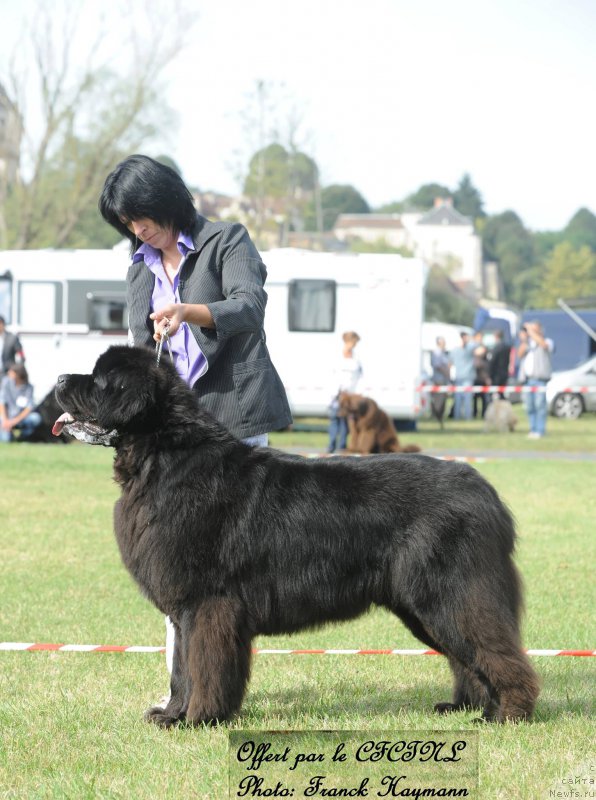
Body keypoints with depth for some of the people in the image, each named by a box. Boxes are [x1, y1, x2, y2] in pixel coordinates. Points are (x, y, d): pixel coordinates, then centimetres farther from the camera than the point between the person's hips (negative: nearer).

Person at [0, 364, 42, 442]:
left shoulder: (28, 388, -7)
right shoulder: (7, 381, -7)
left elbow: (29, 408, -13)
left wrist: (15, 421, -24)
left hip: (21, 418, 1)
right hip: (7, 417, -1)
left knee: (36, 417, -29)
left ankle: (24, 435, -1)